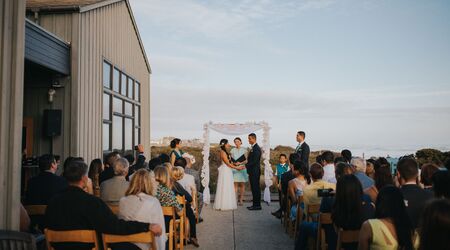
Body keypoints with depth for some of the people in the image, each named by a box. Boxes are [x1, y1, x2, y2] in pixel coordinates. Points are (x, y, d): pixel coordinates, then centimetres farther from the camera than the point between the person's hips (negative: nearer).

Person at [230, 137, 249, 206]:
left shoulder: (244, 150, 3)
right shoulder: (232, 150, 8)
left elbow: (246, 160, 0)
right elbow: (231, 160, 7)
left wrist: (240, 163, -15)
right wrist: (235, 163, -12)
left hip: (242, 169, -1)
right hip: (234, 169, 1)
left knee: (242, 185, 2)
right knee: (235, 185, -1)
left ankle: (241, 200, 7)